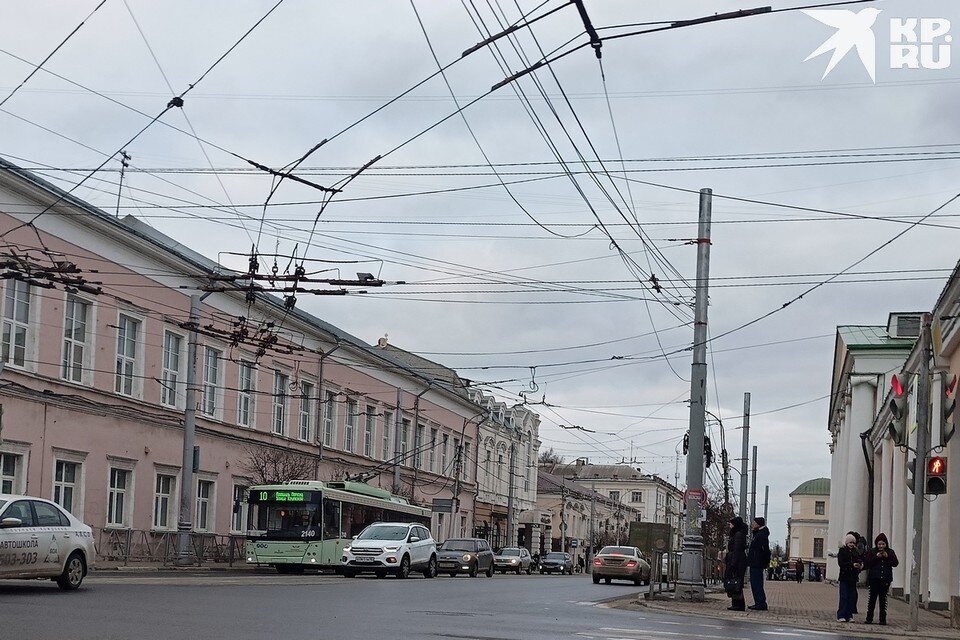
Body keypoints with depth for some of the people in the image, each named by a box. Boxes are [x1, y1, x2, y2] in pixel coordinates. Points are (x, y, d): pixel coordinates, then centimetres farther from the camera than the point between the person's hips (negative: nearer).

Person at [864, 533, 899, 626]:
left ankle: (883, 619, 8)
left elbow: (895, 563, 2)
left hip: (885, 579, 1)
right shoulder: (872, 552, 5)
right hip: (874, 579, -1)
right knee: (872, 598, -1)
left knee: (883, 599, 4)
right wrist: (876, 557, -13)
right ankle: (869, 618, 3)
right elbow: (866, 563, -5)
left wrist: (888, 557, -11)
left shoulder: (890, 552, 9)